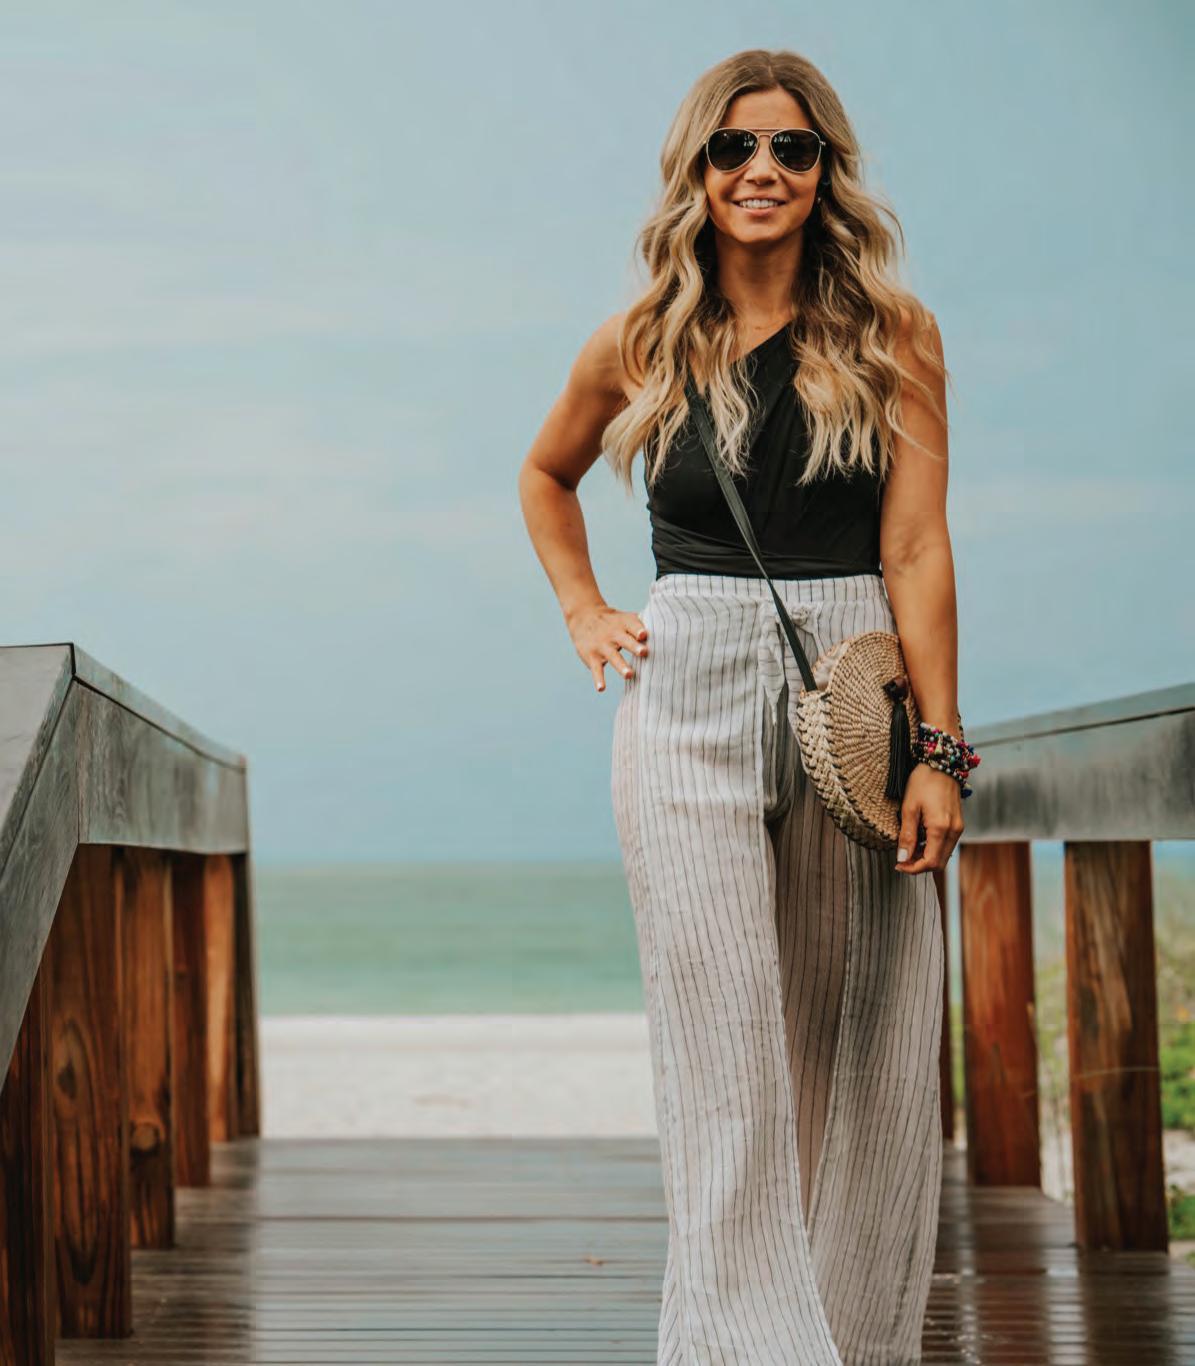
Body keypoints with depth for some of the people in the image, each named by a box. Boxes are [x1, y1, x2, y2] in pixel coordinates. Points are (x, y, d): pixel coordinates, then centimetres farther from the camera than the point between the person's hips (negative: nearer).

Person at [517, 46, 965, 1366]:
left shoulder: (892, 336, 2)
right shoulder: (640, 346, 6)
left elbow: (915, 547, -3)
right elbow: (545, 476, 26)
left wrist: (937, 751, -10)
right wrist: (584, 613, 11)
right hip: (688, 700, 0)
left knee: (857, 1046, 3)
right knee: (724, 1042, -5)